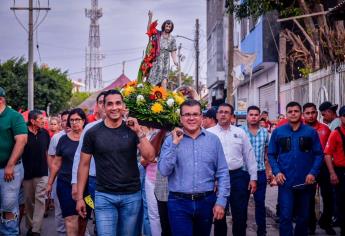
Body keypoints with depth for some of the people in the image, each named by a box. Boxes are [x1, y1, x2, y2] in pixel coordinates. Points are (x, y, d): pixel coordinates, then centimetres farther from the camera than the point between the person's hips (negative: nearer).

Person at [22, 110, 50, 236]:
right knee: (29, 200, 10)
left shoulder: (45, 133, 2)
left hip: (42, 173, 2)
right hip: (27, 172, -1)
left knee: (40, 199, -6)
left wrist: (49, 167, 11)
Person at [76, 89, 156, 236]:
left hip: (132, 196, 2)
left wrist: (139, 132, -17)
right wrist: (80, 197, 0)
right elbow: (84, 164, 3)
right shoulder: (92, 133, -2)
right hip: (104, 196, -1)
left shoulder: (132, 130, 0)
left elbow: (150, 157, -7)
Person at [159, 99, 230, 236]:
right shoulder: (171, 140, -1)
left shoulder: (213, 140, 2)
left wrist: (221, 201, -4)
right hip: (179, 203, -2)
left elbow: (222, 173, 3)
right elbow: (164, 171, -11)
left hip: (206, 201, 2)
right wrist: (175, 144, -16)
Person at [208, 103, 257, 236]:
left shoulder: (240, 133, 7)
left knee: (240, 214, 5)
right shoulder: (209, 133, 1)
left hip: (238, 176, 1)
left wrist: (253, 178, 5)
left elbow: (249, 156, 9)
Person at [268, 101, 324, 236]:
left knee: (303, 216, 14)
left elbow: (319, 154, 3)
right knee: (285, 216, -5)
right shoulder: (278, 132, 1)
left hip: (305, 181, 1)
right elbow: (271, 154, 5)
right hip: (285, 181, -1)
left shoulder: (311, 132, 1)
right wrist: (276, 172, -8)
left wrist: (313, 172, -9)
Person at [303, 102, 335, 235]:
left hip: (324, 166, 2)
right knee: (309, 197, 8)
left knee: (328, 196, 5)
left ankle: (326, 222, 25)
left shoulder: (325, 129, 3)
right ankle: (311, 224, 23)